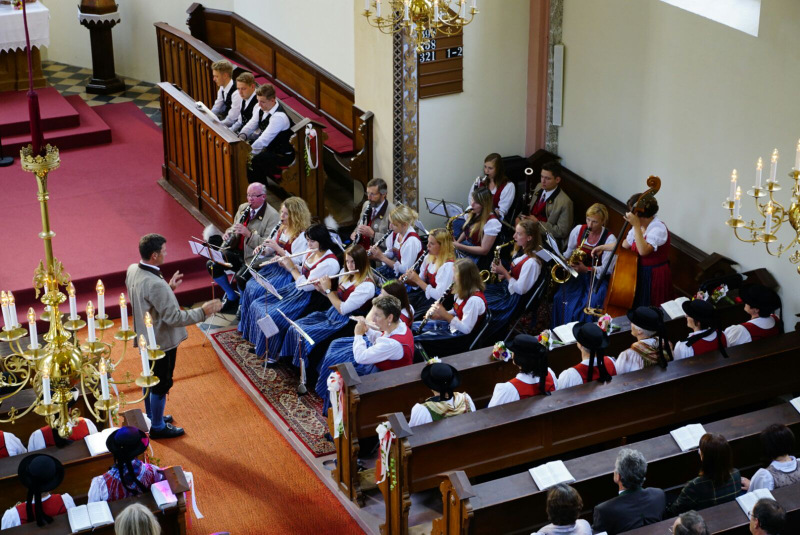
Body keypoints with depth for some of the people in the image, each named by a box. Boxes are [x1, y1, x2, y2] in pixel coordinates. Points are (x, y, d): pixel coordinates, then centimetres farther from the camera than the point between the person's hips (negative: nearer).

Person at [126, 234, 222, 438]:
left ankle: (151, 416, 45)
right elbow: (173, 318, -31)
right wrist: (203, 311, -24)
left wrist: (169, 288, 11)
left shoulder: (132, 270, -7)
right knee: (161, 385, 10)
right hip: (161, 341, -9)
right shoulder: (155, 285, -35)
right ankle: (158, 427, 27)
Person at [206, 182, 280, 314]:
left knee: (241, 277, -32)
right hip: (238, 252, 8)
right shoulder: (243, 208, 9)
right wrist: (229, 233, -3)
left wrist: (248, 234, -30)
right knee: (211, 265, -8)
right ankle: (232, 296, 12)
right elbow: (234, 227, 22)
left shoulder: (272, 216, -14)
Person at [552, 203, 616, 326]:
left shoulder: (610, 239, -10)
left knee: (590, 304, -31)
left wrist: (587, 269, -26)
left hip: (596, 277, -3)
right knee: (560, 297, -24)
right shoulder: (579, 230, 2)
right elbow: (568, 252, 15)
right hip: (576, 274, 3)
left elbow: (607, 269, -11)